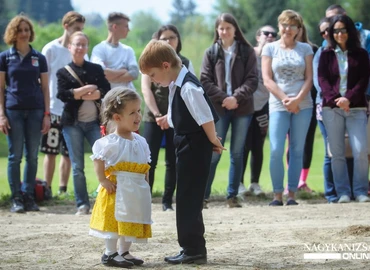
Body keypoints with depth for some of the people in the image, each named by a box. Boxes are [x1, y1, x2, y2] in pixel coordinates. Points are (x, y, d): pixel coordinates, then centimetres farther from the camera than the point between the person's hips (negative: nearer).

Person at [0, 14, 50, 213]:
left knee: (32, 156, 4)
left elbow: (45, 87, 10)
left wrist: (47, 114, 2)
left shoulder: (39, 58, 9)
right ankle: (16, 199, 3)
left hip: (35, 111, 2)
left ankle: (29, 197, 11)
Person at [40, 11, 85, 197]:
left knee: (68, 153, 7)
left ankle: (63, 190, 15)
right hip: (54, 109, -4)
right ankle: (47, 189, 6)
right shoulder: (51, 49, -2)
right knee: (51, 151, -1)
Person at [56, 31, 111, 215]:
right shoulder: (63, 72, 6)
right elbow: (62, 95, -11)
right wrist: (88, 89, -11)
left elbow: (106, 91, -3)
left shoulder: (96, 69, 10)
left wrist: (80, 94, -13)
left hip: (94, 122, 1)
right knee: (77, 167, 0)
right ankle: (82, 204, 4)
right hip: (72, 123, -1)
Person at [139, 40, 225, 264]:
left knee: (189, 198, -5)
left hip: (195, 146, -10)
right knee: (188, 198, 15)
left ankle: (193, 250, 1)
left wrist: (213, 141, -10)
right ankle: (193, 248, 23)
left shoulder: (188, 87, -23)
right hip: (187, 145, 10)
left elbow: (207, 119, -22)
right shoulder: (177, 84, 8)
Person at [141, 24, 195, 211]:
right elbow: (146, 89, -1)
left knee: (173, 161, 2)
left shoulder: (185, 63, 7)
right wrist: (157, 114, -11)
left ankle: (167, 201, 8)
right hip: (153, 117, -1)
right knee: (149, 160, -7)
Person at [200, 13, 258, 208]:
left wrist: (237, 97, -14)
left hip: (242, 108, 1)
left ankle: (232, 196, 10)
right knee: (213, 153, -3)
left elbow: (252, 80, -1)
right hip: (218, 108, -1)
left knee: (237, 153, 4)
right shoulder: (211, 53, 5)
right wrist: (223, 98, -13)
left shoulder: (247, 51, 4)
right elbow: (205, 81, 0)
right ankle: (203, 195, 3)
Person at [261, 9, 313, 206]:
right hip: (278, 106, -1)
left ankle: (292, 195, 6)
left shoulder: (305, 49, 9)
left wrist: (297, 99, -11)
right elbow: (267, 80, 1)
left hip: (302, 106, 1)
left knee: (297, 151, 2)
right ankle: (277, 195, -3)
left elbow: (309, 78, 4)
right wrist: (285, 99, -10)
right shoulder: (270, 48, 7)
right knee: (276, 151, -10)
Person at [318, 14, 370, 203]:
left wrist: (349, 99, -14)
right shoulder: (326, 55, 11)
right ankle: (343, 192, 5)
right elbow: (322, 80, 2)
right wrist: (335, 99, -15)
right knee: (337, 153, 0)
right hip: (331, 108, 1)